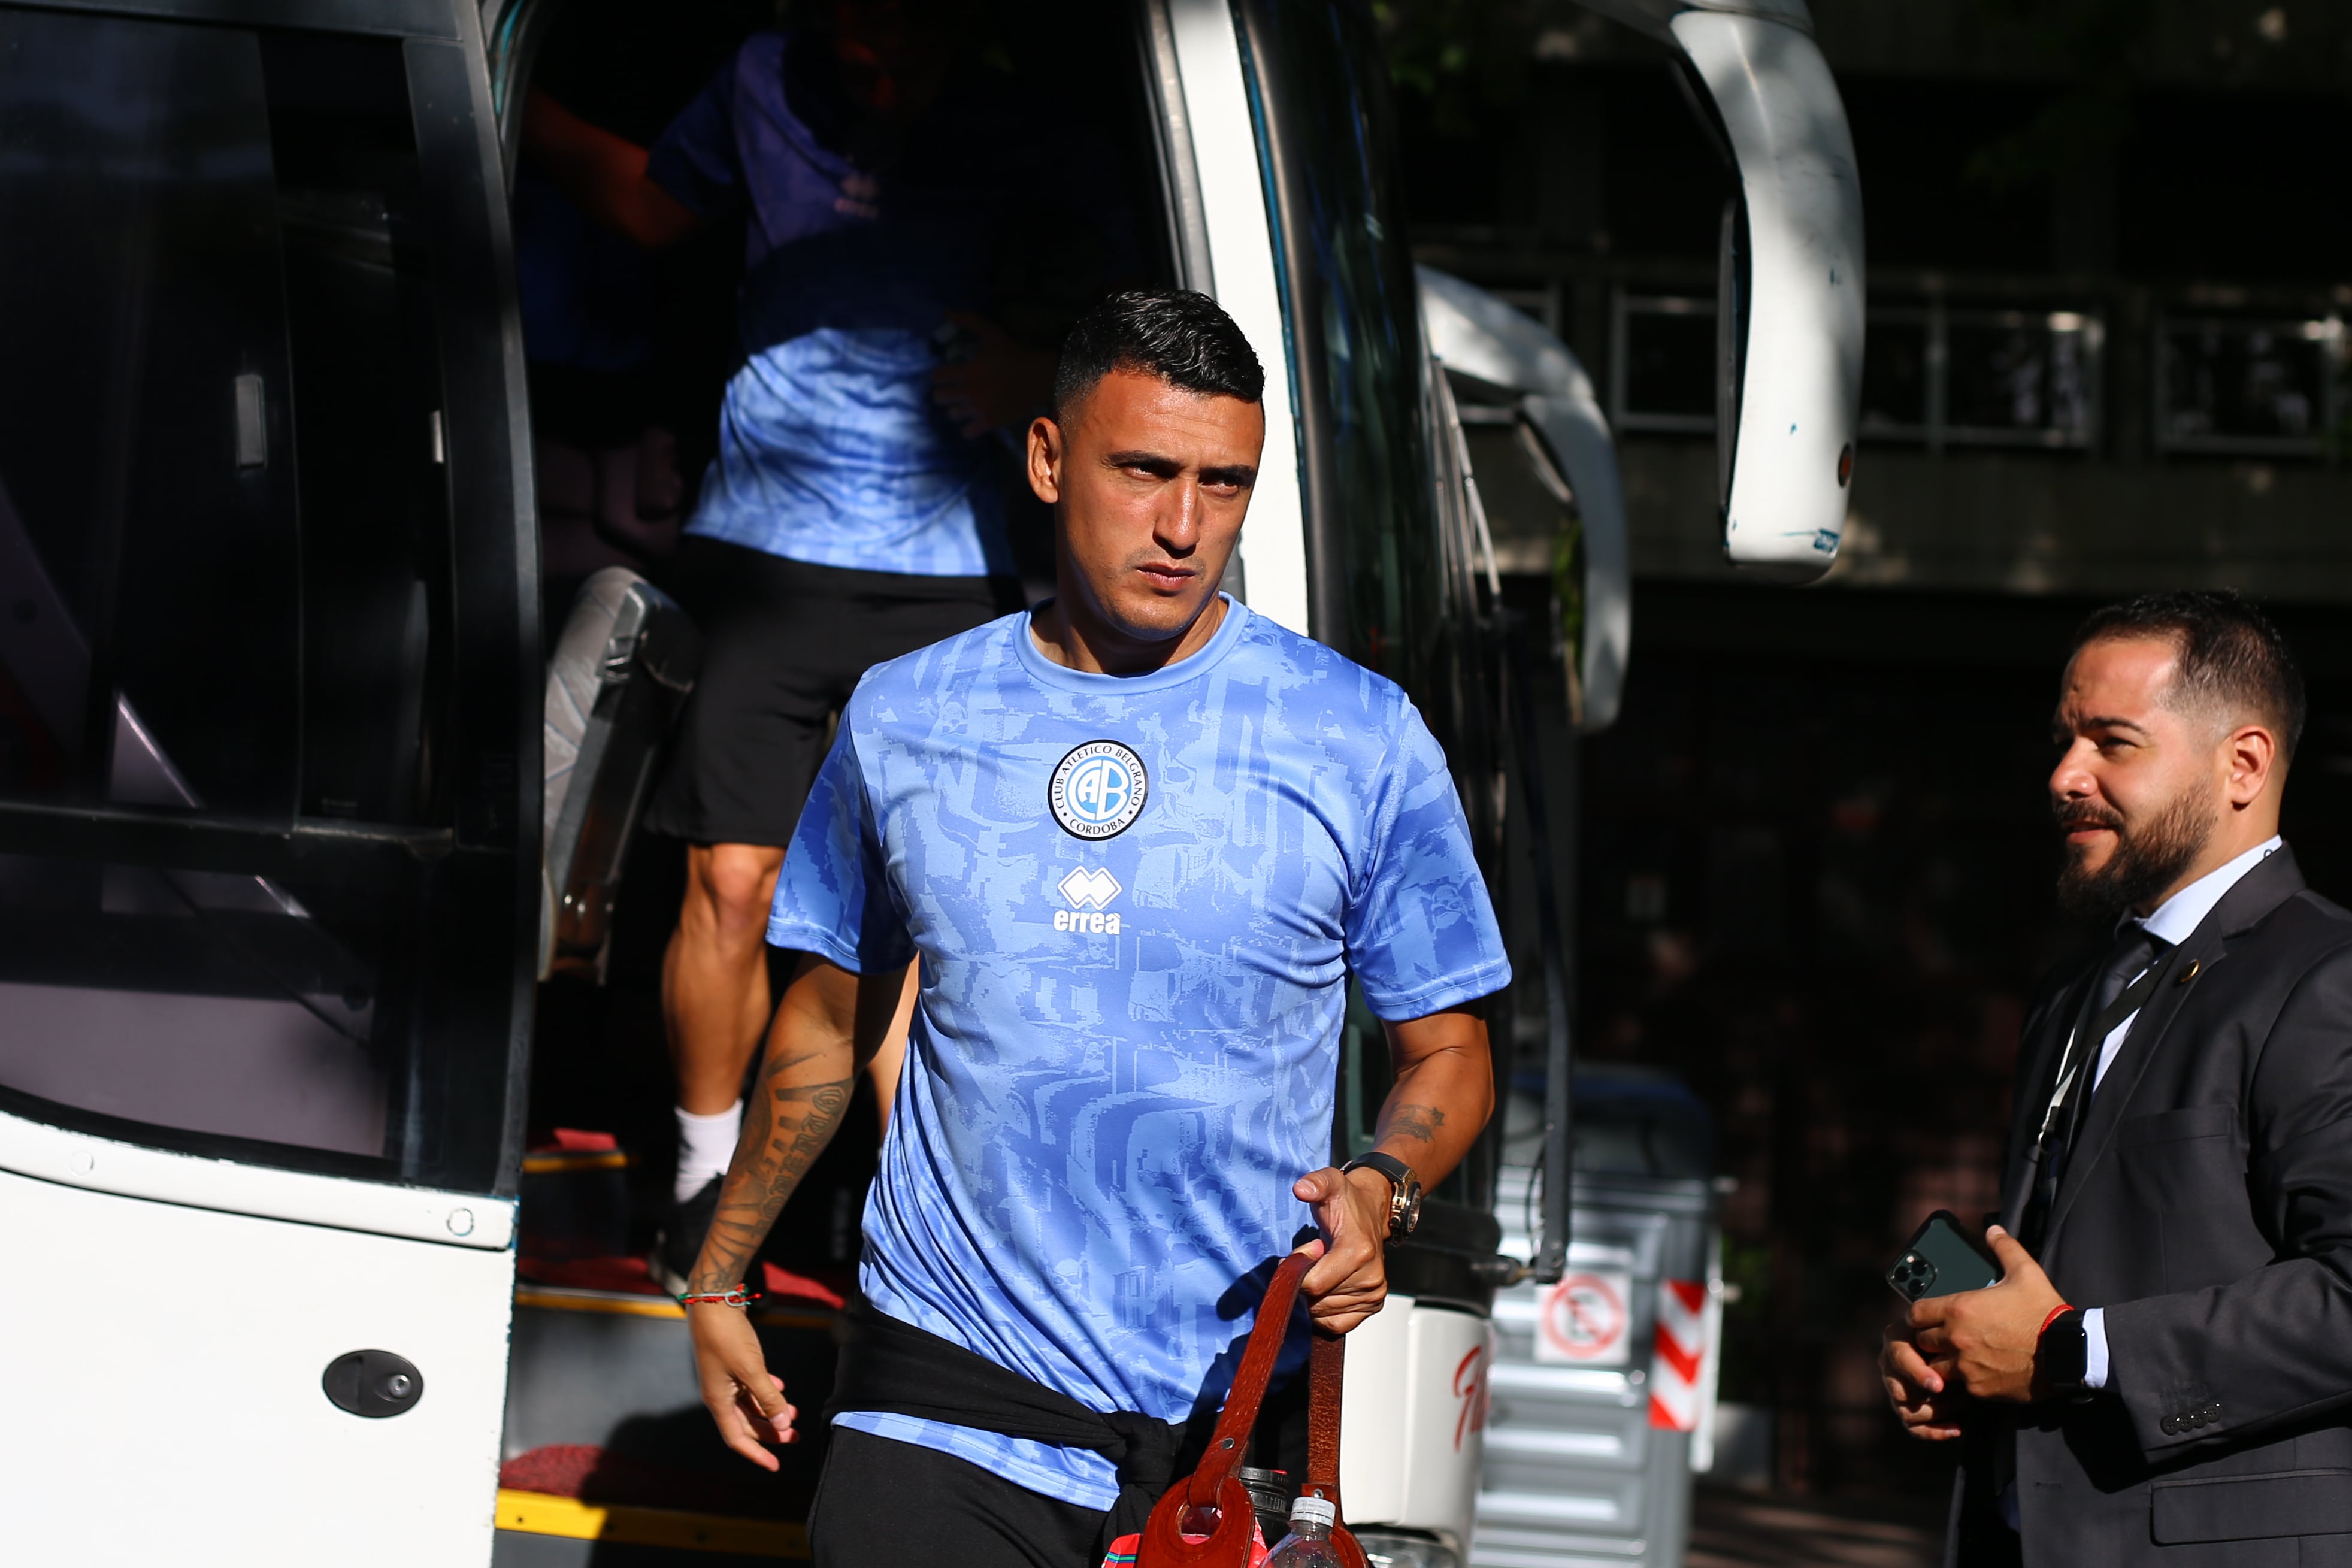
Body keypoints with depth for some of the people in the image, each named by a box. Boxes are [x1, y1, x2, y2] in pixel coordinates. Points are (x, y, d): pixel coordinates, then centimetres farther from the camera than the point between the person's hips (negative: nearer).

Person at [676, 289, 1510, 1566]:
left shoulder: (1364, 741, 0)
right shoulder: (904, 720, 6)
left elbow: (1447, 1053, 7)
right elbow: (829, 1023, 19)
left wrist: (1379, 1191, -14)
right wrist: (719, 1277, 20)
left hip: (1225, 1413, 0)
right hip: (945, 1395, 1)